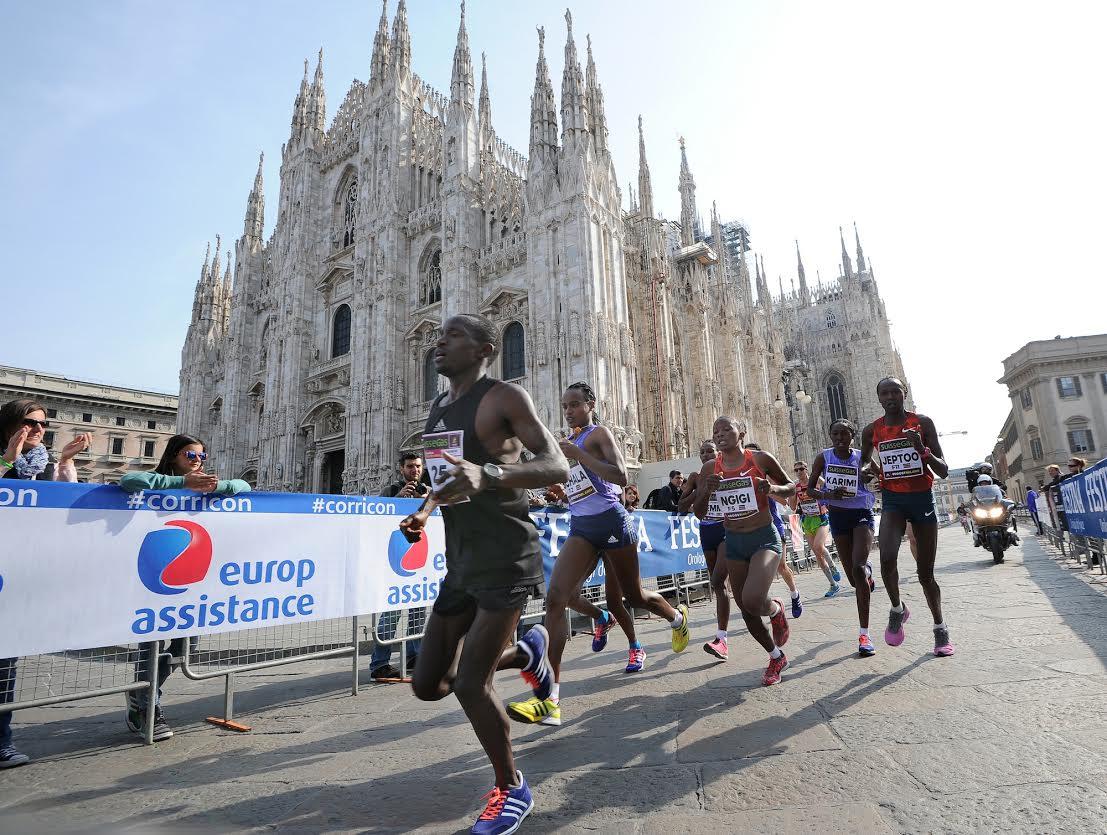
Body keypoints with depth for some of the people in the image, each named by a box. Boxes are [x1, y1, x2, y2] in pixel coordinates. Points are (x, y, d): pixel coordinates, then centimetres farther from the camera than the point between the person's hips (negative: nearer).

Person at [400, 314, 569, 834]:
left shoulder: (505, 398, -10)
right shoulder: (438, 410, 14)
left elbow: (557, 466, -19)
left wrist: (488, 475, -35)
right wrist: (424, 511, 7)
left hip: (505, 558, -8)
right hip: (460, 561, 8)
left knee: (470, 683, -8)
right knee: (428, 685, 12)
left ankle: (511, 789, 22)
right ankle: (525, 651, 36)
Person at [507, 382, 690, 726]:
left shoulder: (600, 433, -5)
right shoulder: (570, 441, 16)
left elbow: (621, 476, -20)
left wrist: (578, 454, -22)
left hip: (610, 521, -6)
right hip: (580, 526, 6)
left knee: (635, 596, 14)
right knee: (556, 598, -14)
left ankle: (678, 617, 50)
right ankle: (550, 700, -15)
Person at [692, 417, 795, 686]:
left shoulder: (760, 459, -8)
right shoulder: (710, 469, -1)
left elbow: (791, 486, 5)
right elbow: (698, 513, 2)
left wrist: (773, 488, -16)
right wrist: (707, 491, -17)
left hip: (764, 539, -4)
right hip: (733, 542, 4)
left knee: (753, 600, -26)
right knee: (745, 609, 10)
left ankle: (776, 610, 12)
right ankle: (777, 657, 37)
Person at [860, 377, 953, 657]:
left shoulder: (922, 423, -5)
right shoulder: (872, 430, 0)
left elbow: (943, 472, -5)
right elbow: (864, 462, 18)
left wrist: (923, 449, -21)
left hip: (922, 499, 0)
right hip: (892, 501, 0)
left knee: (926, 573, 8)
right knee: (887, 557, -25)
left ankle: (940, 628, 30)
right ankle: (897, 609, 2)